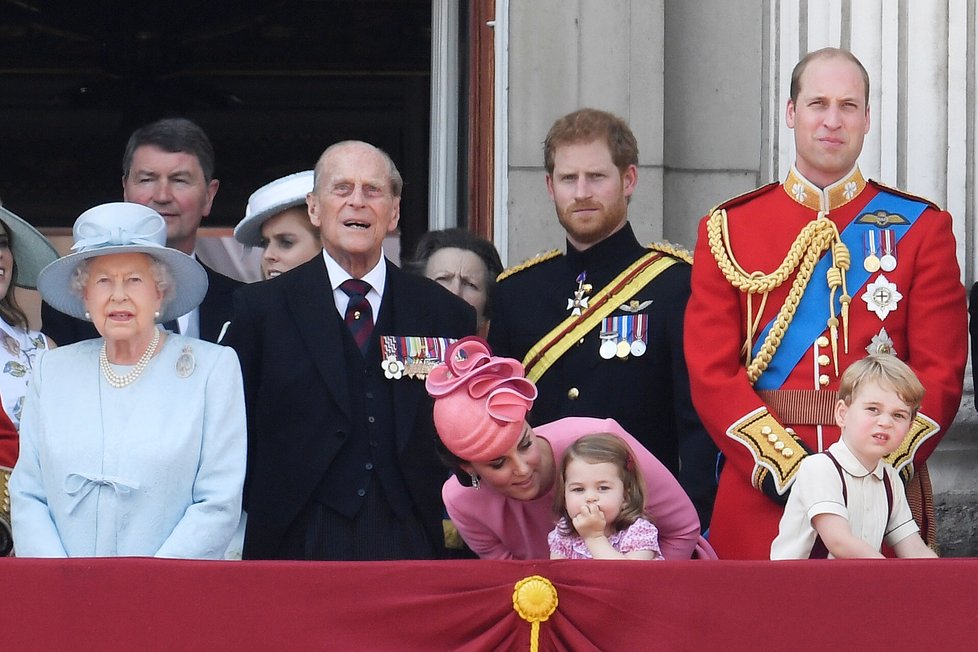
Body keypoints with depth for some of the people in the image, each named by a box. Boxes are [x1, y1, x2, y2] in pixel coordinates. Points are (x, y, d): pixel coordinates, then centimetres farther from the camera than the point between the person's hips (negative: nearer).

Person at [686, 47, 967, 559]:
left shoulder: (921, 228, 6)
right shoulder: (728, 230, 6)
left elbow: (941, 373, -1)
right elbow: (712, 373, -1)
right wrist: (789, 472, -14)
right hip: (757, 498, 0)